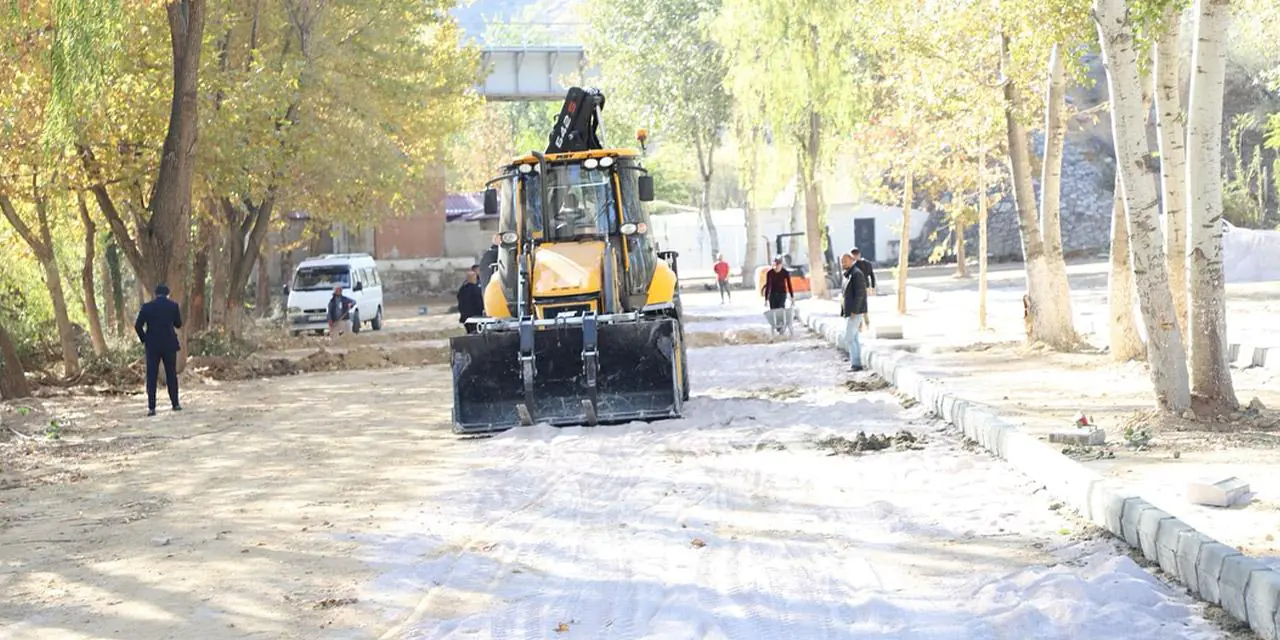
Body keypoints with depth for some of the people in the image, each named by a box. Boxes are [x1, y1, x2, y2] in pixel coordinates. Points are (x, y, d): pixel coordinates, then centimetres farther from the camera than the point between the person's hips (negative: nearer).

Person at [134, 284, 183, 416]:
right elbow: (178, 324, 6)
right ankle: (175, 403, 13)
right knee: (171, 374, 11)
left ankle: (151, 407, -4)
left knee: (151, 376, 1)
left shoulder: (147, 307, -3)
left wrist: (144, 339, 7)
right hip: (169, 344, 0)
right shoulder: (173, 306, -2)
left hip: (152, 345, 0)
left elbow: (138, 325, -6)